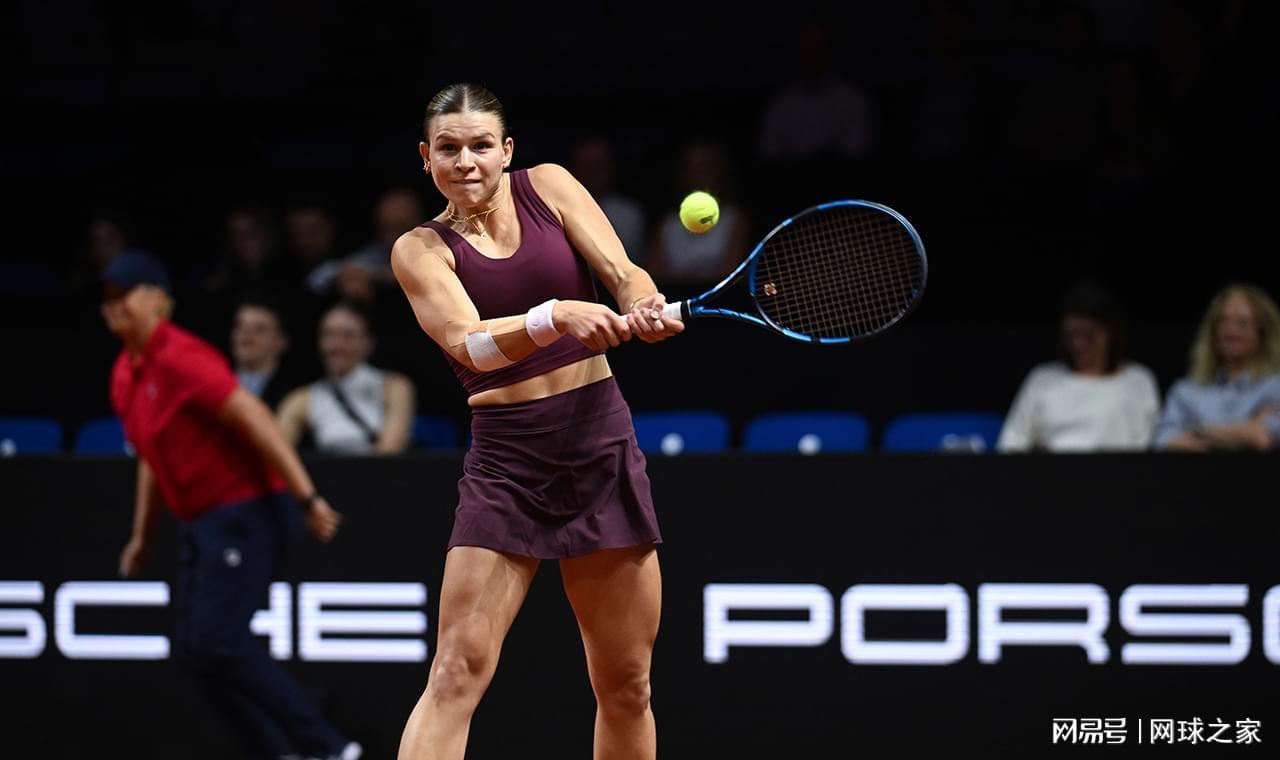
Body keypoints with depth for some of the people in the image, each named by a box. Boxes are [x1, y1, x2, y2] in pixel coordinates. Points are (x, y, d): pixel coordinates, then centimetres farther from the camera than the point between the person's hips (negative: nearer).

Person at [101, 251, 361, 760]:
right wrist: (142, 535, 25)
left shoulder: (180, 358, -16)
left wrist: (307, 497, -28)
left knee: (216, 643, -16)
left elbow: (254, 419, -22)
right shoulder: (125, 374, 13)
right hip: (202, 523, 10)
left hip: (245, 513, -10)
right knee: (195, 648, 5)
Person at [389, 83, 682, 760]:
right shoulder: (421, 250, -1)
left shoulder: (547, 186, 5)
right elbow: (468, 343, -18)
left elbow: (622, 271, -4)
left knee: (626, 684, 5)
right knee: (457, 672, -14)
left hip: (603, 447, 2)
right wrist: (557, 317, -36)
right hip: (505, 458, -2)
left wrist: (646, 307, -28)